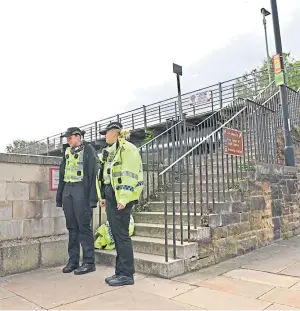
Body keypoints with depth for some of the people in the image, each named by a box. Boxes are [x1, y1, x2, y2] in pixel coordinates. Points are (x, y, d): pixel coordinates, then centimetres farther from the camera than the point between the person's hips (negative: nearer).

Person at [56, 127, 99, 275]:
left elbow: (94, 173, -10)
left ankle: (89, 261, 4)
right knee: (71, 227, 10)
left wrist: (92, 197, -17)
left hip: (81, 190, -6)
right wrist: (59, 196, 14)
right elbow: (62, 175, 19)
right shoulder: (67, 152, 18)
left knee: (84, 226, -4)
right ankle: (73, 260, 19)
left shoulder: (88, 149, -2)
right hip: (67, 190, 7)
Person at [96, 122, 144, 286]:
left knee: (122, 235, -5)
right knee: (116, 235, 12)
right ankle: (120, 271, 21)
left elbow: (130, 175, -19)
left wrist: (124, 198, -23)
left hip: (120, 198, -9)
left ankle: (127, 274, 5)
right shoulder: (110, 151, 19)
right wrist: (103, 196, 18)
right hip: (111, 196, 9)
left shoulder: (127, 148, -10)